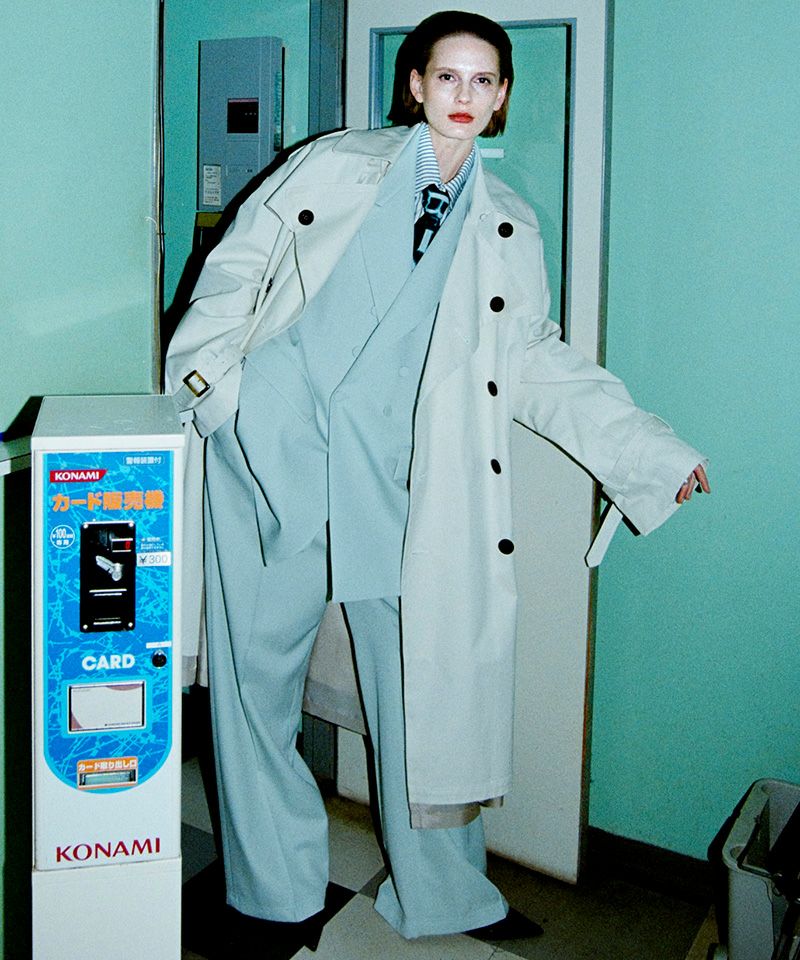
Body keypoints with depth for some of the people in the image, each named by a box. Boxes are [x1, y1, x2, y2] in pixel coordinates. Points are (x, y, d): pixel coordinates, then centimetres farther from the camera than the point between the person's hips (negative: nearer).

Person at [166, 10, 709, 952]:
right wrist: (207, 371, -7)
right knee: (257, 666, 4)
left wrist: (653, 450, 6)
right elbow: (239, 264, 8)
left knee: (424, 675, 4)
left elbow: (537, 362, 12)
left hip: (395, 476, 2)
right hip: (273, 448, -1)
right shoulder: (337, 164, 6)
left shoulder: (508, 228, 13)